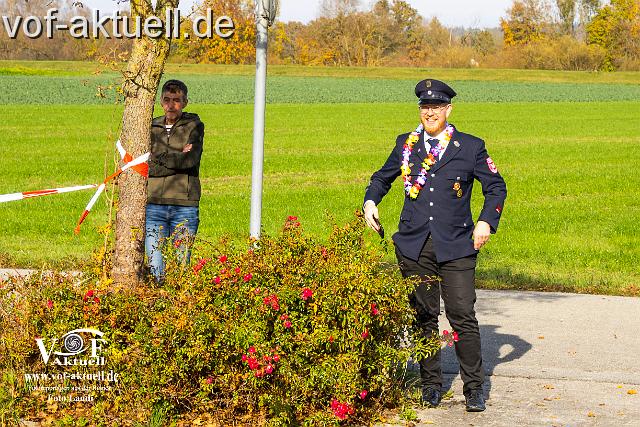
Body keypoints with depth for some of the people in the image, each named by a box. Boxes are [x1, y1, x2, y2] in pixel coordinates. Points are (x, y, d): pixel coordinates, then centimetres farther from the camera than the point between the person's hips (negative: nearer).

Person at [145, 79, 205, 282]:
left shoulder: (195, 126, 7)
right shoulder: (152, 128, 13)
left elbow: (190, 160, -10)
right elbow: (143, 166, 1)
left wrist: (157, 159, -2)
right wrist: (176, 158, -6)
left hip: (184, 206, -1)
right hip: (154, 204, 2)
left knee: (182, 263, 1)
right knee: (155, 265, -4)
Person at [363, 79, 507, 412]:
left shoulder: (470, 147, 4)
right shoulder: (406, 144, 10)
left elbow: (496, 187, 10)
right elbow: (383, 177, 24)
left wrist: (487, 221, -4)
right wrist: (370, 200, 5)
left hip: (456, 246, -2)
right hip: (414, 245, 2)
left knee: (463, 317, -6)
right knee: (423, 316, 7)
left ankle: (474, 388, 4)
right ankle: (431, 384, 18)